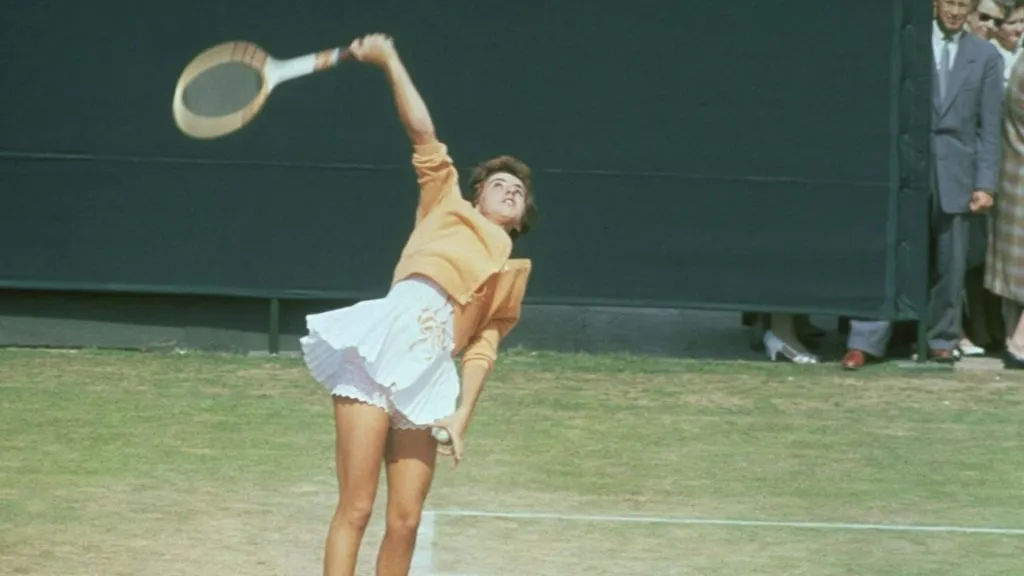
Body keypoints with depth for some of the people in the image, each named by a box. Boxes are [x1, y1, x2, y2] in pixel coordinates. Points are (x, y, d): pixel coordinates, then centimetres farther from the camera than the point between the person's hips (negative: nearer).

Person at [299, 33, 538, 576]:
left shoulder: (509, 279, 27)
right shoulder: (449, 208, 22)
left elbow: (482, 350, 15)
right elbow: (422, 131, 14)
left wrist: (462, 414, 1)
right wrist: (389, 60, 7)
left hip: (427, 374, 3)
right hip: (383, 342, -3)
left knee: (404, 522, -3)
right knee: (355, 510, -9)